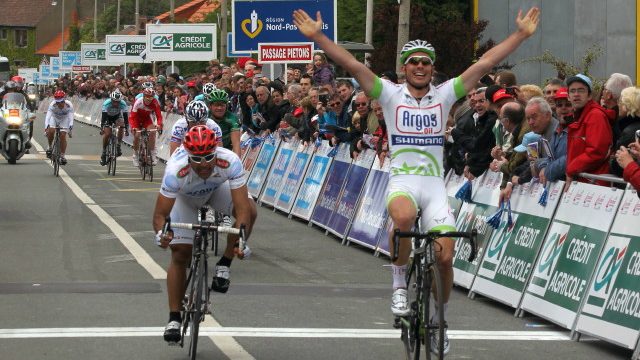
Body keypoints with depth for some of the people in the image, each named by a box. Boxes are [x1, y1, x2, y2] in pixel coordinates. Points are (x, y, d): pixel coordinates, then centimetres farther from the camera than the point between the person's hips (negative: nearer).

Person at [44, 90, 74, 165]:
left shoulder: (69, 105, -32)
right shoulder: (52, 105, -33)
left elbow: (71, 117, -38)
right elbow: (48, 116, -41)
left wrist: (70, 127, -53)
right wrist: (46, 127, -55)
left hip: (64, 118, 0)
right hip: (54, 117, 0)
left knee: (63, 136, -14)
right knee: (51, 131, -26)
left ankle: (62, 155, -4)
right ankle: (50, 147, 0)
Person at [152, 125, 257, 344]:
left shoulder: (230, 162, -40)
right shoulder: (176, 171, -41)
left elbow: (242, 208, -42)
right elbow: (160, 214, -35)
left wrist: (240, 238, -58)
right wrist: (161, 233, -57)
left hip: (217, 188, 1)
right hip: (185, 197, -1)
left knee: (250, 212, -27)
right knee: (180, 254, -8)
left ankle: (223, 266, -8)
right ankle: (174, 319, 4)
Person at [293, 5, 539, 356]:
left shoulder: (444, 95, 7)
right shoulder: (391, 94, 3)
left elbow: (485, 63, 4)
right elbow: (352, 64, -5)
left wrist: (521, 34, -1)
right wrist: (317, 36, -14)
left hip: (435, 185, 2)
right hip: (402, 180, -2)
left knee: (445, 256, -9)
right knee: (403, 217, -38)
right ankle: (399, 284, -14)